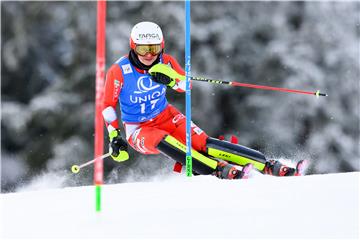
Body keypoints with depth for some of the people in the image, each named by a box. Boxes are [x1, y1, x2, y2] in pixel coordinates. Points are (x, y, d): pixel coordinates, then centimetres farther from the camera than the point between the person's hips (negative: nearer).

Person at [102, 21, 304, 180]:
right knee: (165, 142, -36)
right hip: (139, 130, -2)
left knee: (203, 143, -20)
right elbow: (108, 105, -6)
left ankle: (269, 166, -25)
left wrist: (171, 80, -22)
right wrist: (114, 137, -14)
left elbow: (185, 86, 1)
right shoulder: (119, 71, -18)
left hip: (166, 116, 2)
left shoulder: (165, 62, -10)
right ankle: (221, 170, -49)